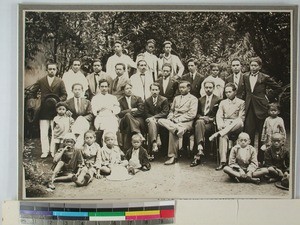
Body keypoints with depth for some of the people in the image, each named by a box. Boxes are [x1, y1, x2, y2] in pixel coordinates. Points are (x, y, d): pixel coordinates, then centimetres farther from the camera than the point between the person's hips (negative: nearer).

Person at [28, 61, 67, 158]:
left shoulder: (60, 82, 7)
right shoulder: (40, 81, 8)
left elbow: (64, 95, 6)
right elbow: (32, 93, 11)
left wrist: (58, 101, -11)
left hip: (55, 111, 0)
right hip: (43, 111, 1)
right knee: (43, 133, 0)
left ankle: (54, 151, 10)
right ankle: (45, 151, 8)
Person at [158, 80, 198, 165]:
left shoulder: (193, 99, 5)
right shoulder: (176, 98, 27)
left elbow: (192, 114, -7)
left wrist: (178, 119, -14)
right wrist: (170, 118, 2)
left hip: (185, 122, -6)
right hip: (173, 121, 6)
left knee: (172, 131, -35)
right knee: (160, 121, -24)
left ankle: (173, 156, -28)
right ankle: (178, 129, -38)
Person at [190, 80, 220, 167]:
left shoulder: (217, 100, 10)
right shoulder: (200, 99, 24)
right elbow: (197, 113, 17)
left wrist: (211, 119, -11)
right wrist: (201, 117, -5)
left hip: (211, 123, -3)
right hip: (200, 120, 3)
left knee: (199, 127, -34)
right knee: (199, 122, -36)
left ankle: (197, 156, -39)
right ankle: (200, 148, -49)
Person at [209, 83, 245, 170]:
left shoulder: (241, 102, 14)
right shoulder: (223, 102, 24)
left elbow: (241, 118, 2)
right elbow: (219, 116, 11)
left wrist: (231, 124, -15)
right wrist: (221, 124, -11)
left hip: (237, 127, -1)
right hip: (225, 126, 1)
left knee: (239, 122, -37)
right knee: (223, 136, -33)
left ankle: (218, 134, -43)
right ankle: (223, 161, -38)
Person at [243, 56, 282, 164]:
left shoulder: (265, 77, -2)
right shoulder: (245, 77, 10)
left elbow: (278, 88, 6)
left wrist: (269, 98, 5)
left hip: (261, 108, -3)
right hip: (249, 107, 3)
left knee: (262, 135, 2)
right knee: (249, 134, 0)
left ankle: (260, 159, 11)